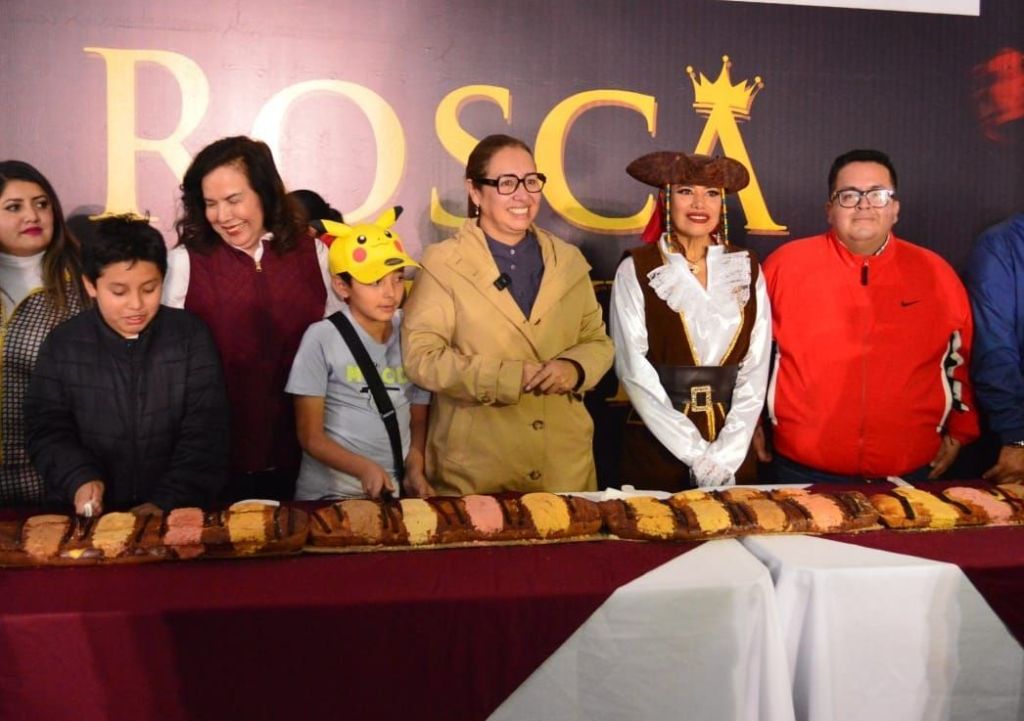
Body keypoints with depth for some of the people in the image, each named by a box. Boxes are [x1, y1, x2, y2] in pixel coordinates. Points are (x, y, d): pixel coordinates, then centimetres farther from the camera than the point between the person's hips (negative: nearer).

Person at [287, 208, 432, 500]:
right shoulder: (322, 338, -6)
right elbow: (311, 436, -5)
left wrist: (415, 470, -3)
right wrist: (364, 468, -18)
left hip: (397, 489, 4)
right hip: (330, 492, -4)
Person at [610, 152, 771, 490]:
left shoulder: (747, 270, 4)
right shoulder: (636, 271, -4)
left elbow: (756, 369, 2)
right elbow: (635, 371, -9)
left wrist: (726, 452, -8)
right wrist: (695, 452, -11)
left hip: (733, 452, 3)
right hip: (656, 448, -2)